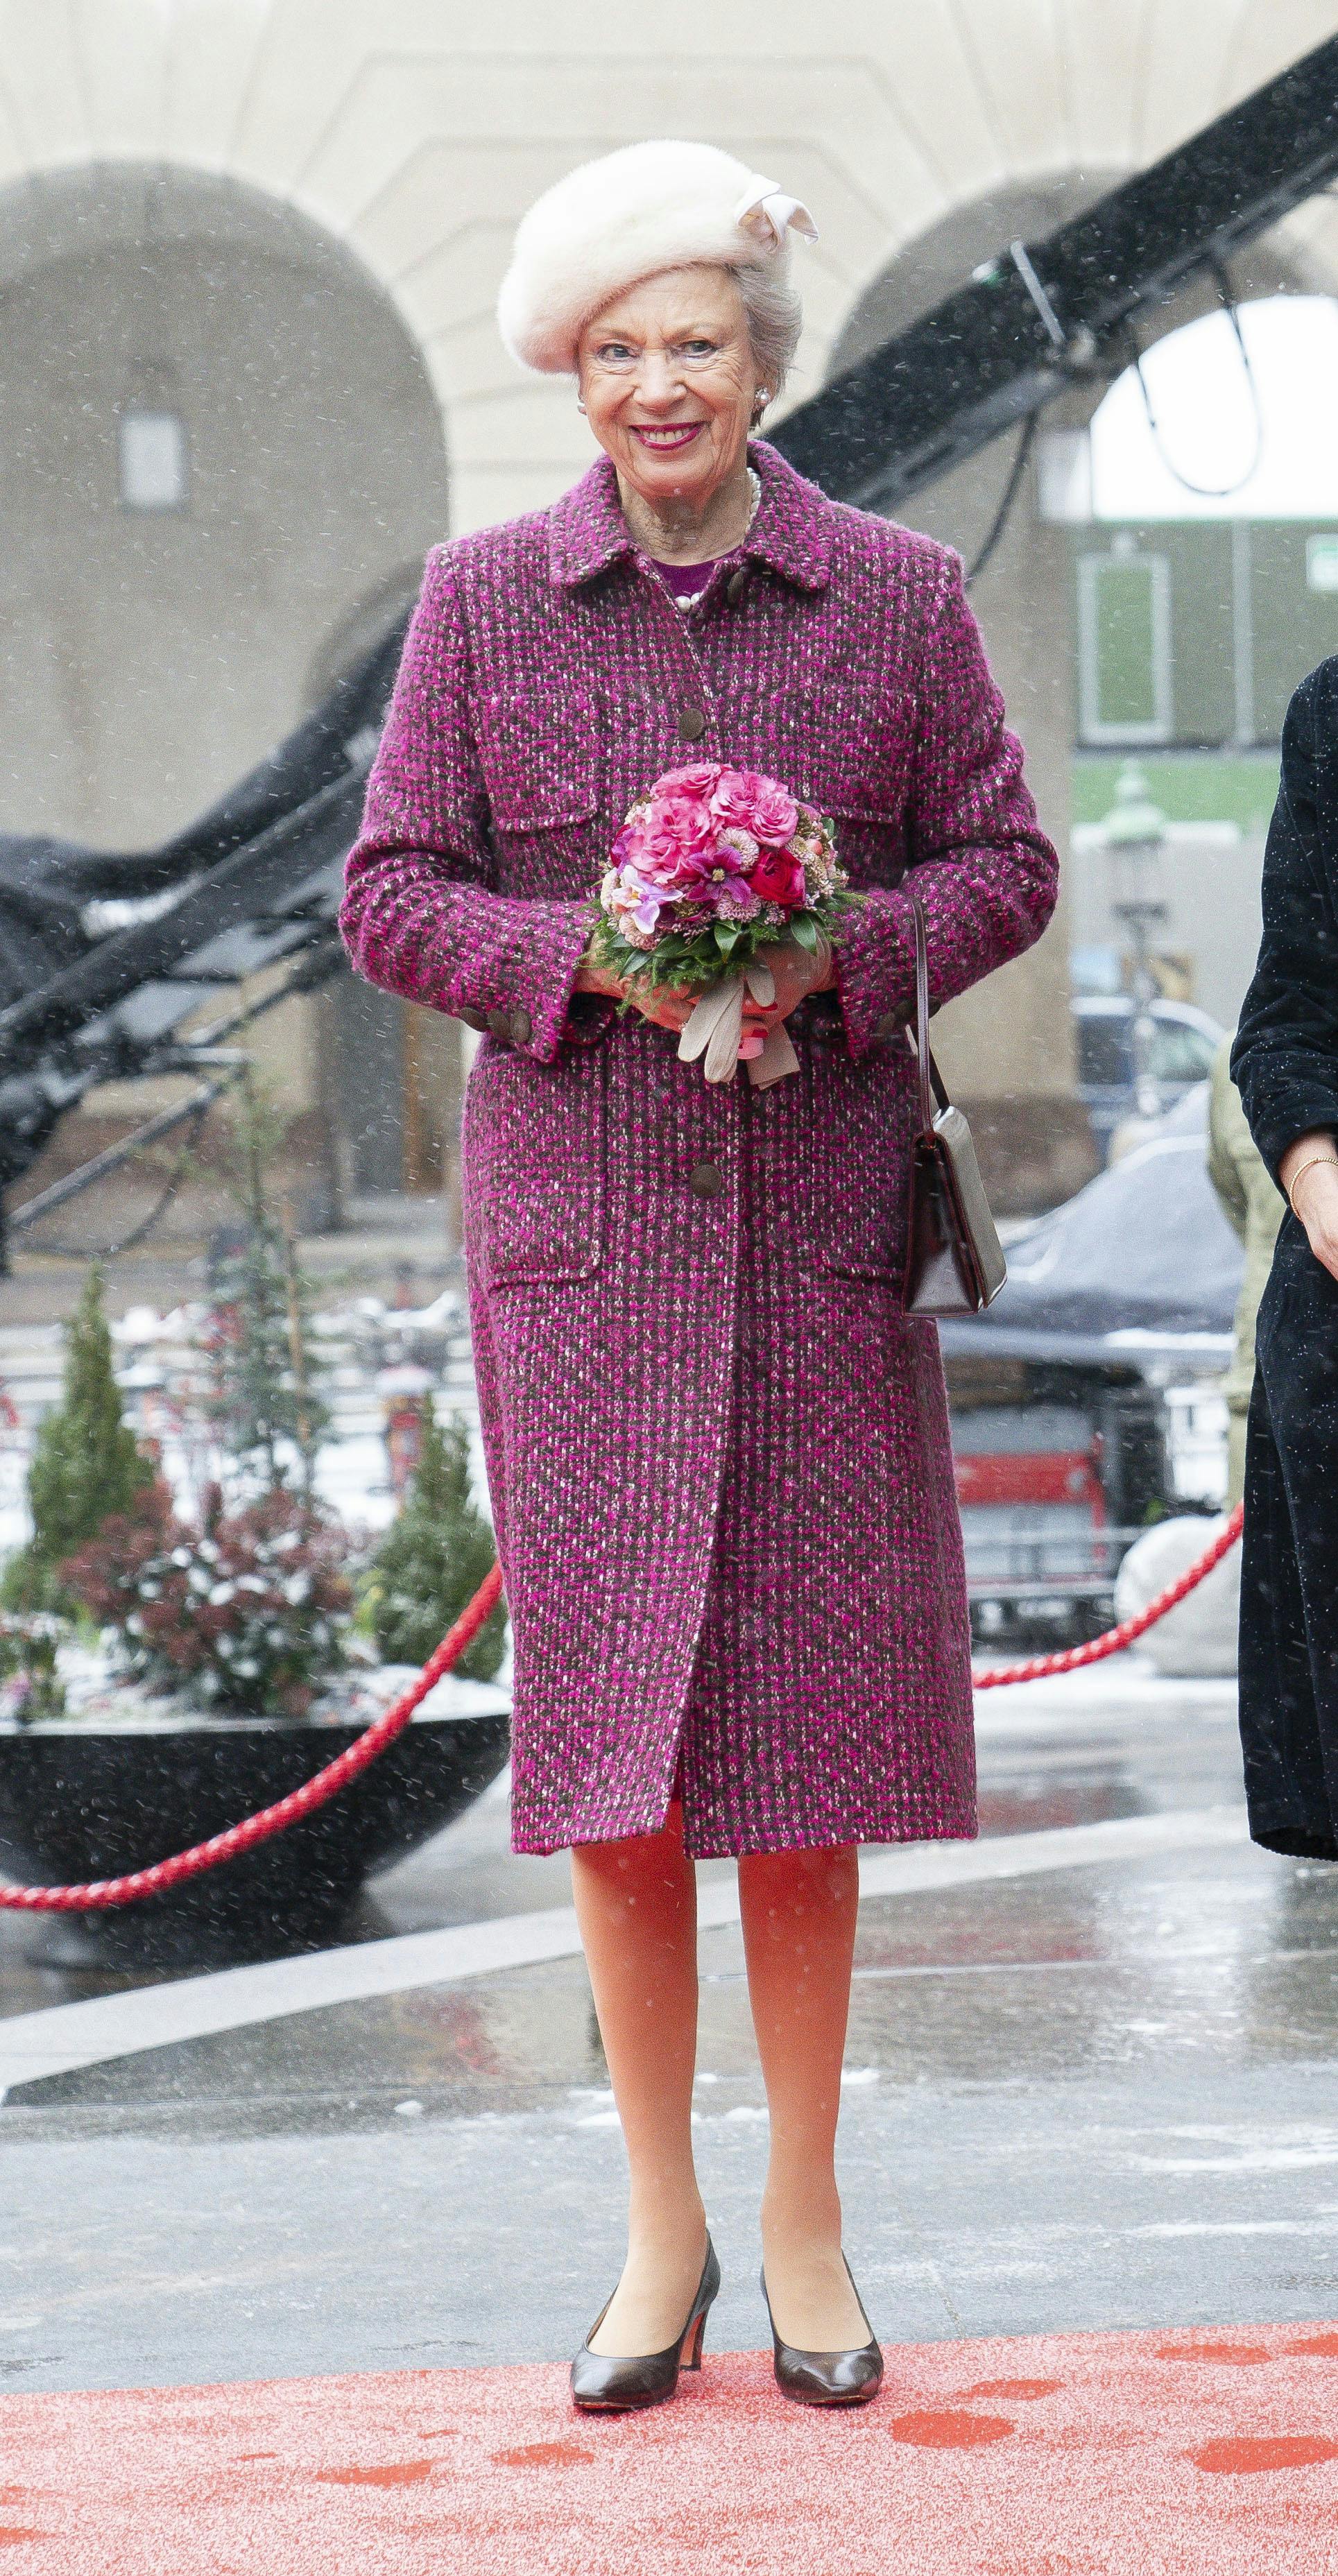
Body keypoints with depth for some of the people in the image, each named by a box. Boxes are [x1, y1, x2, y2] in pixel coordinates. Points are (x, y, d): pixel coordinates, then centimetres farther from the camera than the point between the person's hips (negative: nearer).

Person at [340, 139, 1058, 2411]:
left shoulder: (897, 595, 5)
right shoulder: (483, 602, 5)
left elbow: (1003, 864, 7)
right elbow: (391, 899, 4)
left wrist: (839, 949, -12)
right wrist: (592, 957, -13)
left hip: (822, 1221, 0)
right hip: (579, 1223, 0)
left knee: (809, 1732, 2)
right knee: (612, 1736, 0)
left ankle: (805, 2221, 15)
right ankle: (660, 2230, 12)